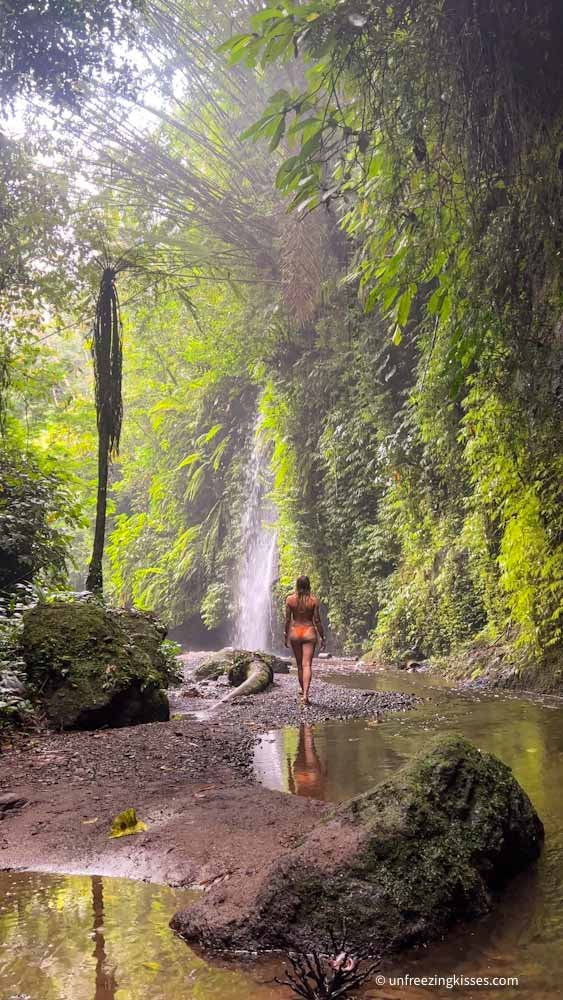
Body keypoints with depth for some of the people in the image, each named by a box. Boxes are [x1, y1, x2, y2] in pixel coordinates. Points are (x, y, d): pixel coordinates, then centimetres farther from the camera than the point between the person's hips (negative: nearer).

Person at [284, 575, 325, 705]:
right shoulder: (314, 600, -7)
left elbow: (287, 619, 0)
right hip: (309, 632, -2)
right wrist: (322, 638, 2)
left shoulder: (290, 599, -4)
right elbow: (317, 621, -6)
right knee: (307, 665, -5)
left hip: (295, 632, 2)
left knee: (299, 665, 16)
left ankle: (303, 692, 30)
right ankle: (305, 695, -18)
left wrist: (286, 636, 11)